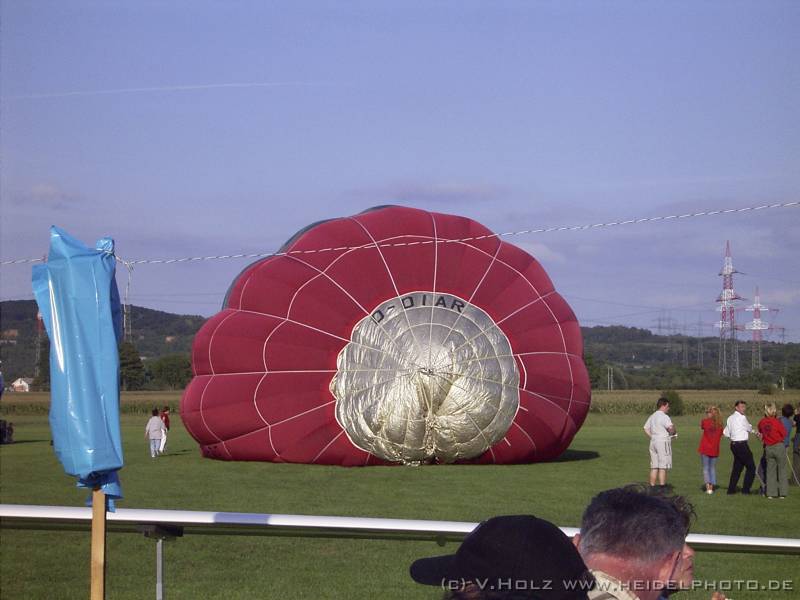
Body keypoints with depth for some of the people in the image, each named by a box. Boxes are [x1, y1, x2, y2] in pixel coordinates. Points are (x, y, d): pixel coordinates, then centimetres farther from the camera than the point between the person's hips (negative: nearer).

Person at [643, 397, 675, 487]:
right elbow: (670, 428, -23)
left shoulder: (652, 417, 15)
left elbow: (646, 429, 16)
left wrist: (652, 437, 11)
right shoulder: (664, 417, -12)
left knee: (654, 467, 10)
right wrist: (673, 433, -2)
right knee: (663, 467, -5)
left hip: (653, 442, 8)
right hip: (663, 442, -8)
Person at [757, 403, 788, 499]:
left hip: (768, 448, 4)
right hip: (779, 447, -4)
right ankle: (782, 492, 6)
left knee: (770, 470, 12)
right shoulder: (777, 422, -15)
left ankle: (771, 493, 9)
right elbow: (784, 433, -7)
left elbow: (760, 432, 15)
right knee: (782, 470, 7)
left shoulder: (761, 422, -1)